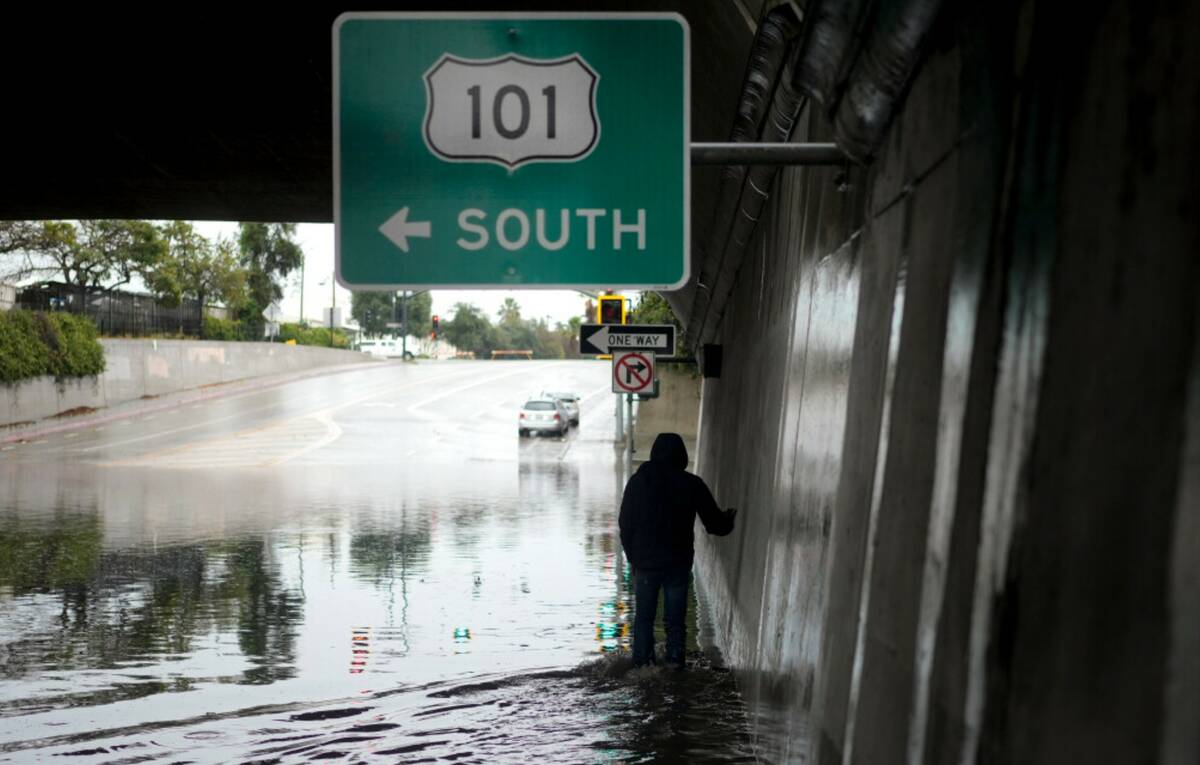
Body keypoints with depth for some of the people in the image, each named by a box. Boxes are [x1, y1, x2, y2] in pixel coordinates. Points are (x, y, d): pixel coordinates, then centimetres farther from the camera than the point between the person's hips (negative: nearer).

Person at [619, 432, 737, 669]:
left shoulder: (638, 481, -5)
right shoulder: (692, 484, -7)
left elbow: (625, 525, -1)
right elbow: (715, 523, -1)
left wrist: (632, 556, 10)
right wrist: (728, 520, 22)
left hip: (645, 562, 0)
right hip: (679, 563, 0)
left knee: (644, 616, 11)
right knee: (675, 618, 9)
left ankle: (642, 661, 10)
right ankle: (675, 660, 8)